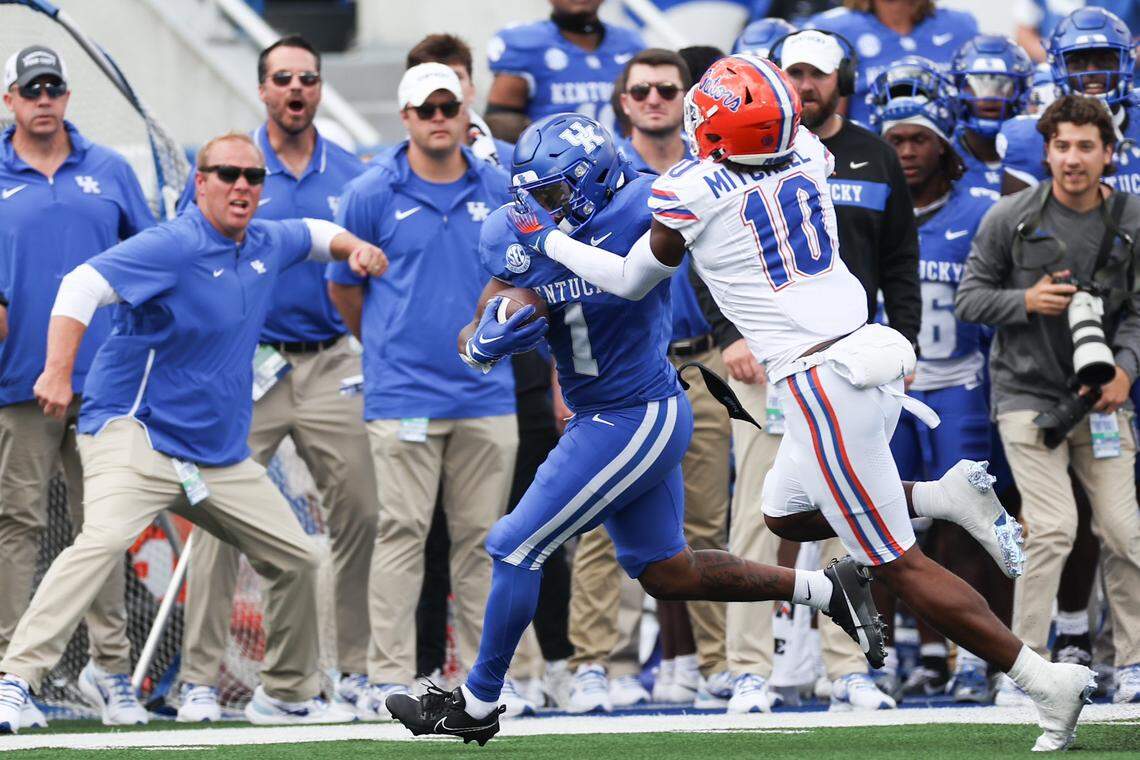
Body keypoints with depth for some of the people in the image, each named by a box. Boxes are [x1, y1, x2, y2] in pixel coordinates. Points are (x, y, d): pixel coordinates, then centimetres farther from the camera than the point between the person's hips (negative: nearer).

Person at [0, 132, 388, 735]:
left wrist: (353, 247, 12)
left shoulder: (266, 245, 11)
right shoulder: (173, 247, -15)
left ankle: (287, 696, 29)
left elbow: (312, 234, 34)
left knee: (297, 559, 10)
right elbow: (82, 286, -25)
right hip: (135, 434, -8)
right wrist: (58, 373, -35)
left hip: (220, 455, 8)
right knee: (105, 538, -32)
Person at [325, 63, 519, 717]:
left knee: (481, 537, 5)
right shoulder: (373, 194, 0)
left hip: (487, 394, 3)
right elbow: (344, 287, 10)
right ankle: (390, 677, -5)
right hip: (404, 394, -3)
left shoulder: (501, 191, 8)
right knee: (404, 533, -7)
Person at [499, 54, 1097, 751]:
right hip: (869, 359, 8)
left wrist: (546, 238, 22)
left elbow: (632, 281, 8)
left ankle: (1047, 680, -7)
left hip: (823, 387, -8)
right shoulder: (807, 153, 4)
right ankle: (947, 497, 11)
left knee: (900, 566, -2)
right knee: (789, 516, 26)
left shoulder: (691, 192, -10)